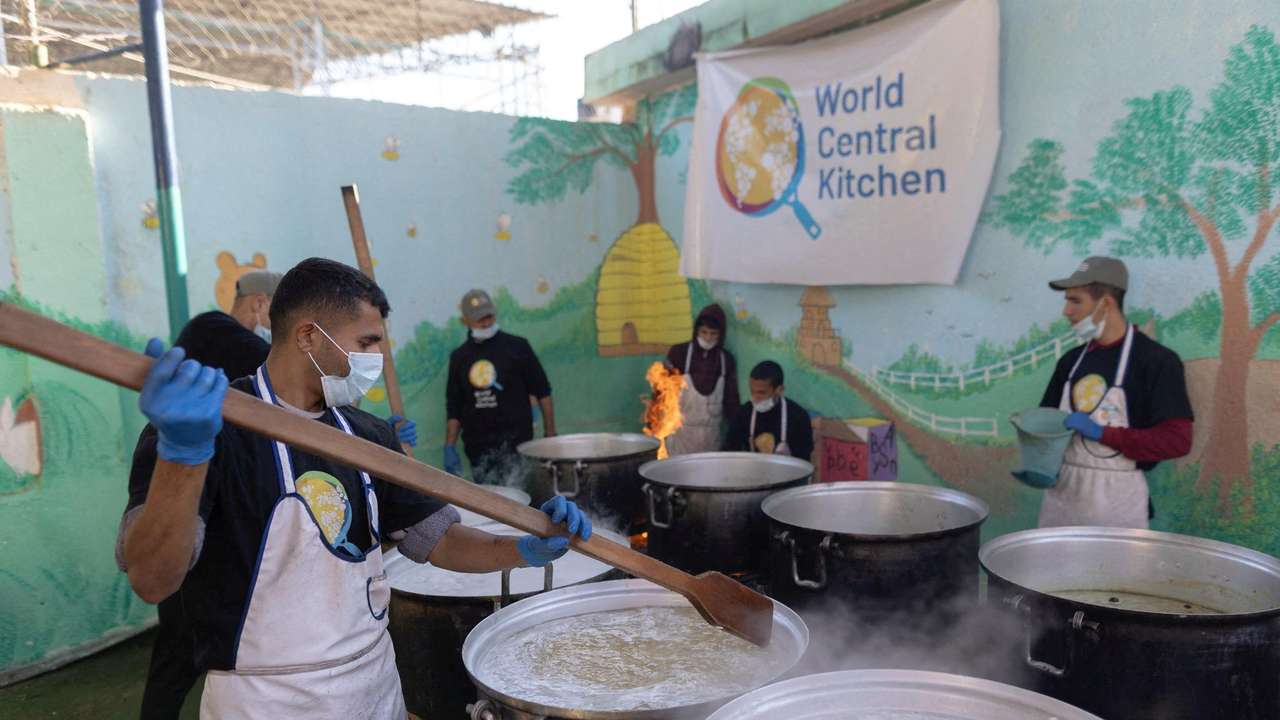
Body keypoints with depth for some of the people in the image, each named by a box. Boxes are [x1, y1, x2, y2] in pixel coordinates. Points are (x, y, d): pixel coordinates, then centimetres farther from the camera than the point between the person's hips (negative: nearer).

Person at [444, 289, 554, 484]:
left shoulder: (517, 347, 0)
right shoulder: (459, 357, 8)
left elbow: (542, 392, 3)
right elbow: (453, 408, 14)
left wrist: (550, 435, -1)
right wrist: (449, 448, 6)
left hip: (516, 445, -3)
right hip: (478, 450, 3)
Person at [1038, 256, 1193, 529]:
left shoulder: (1156, 361, -9)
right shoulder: (1071, 360, 9)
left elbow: (1177, 440, -14)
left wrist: (1102, 433, -21)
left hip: (1117, 502, -5)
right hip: (1061, 496, 5)